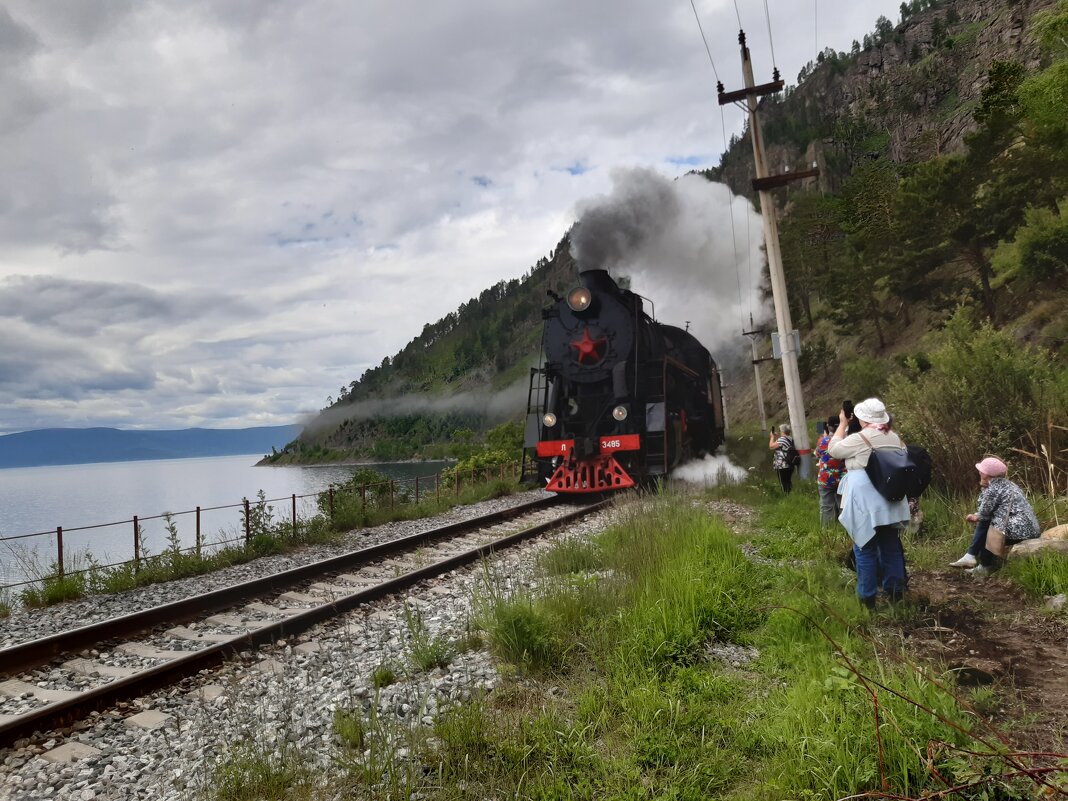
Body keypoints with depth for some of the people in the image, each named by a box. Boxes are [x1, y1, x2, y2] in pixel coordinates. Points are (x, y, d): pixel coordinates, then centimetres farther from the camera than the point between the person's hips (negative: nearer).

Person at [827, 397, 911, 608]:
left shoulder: (859, 439, -15)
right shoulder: (895, 438, 7)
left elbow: (833, 449, -2)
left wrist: (842, 423, 6)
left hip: (866, 505, -6)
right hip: (890, 503, 7)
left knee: (866, 550, 2)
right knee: (890, 546, 16)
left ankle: (867, 597, 7)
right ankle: (895, 591, 26)